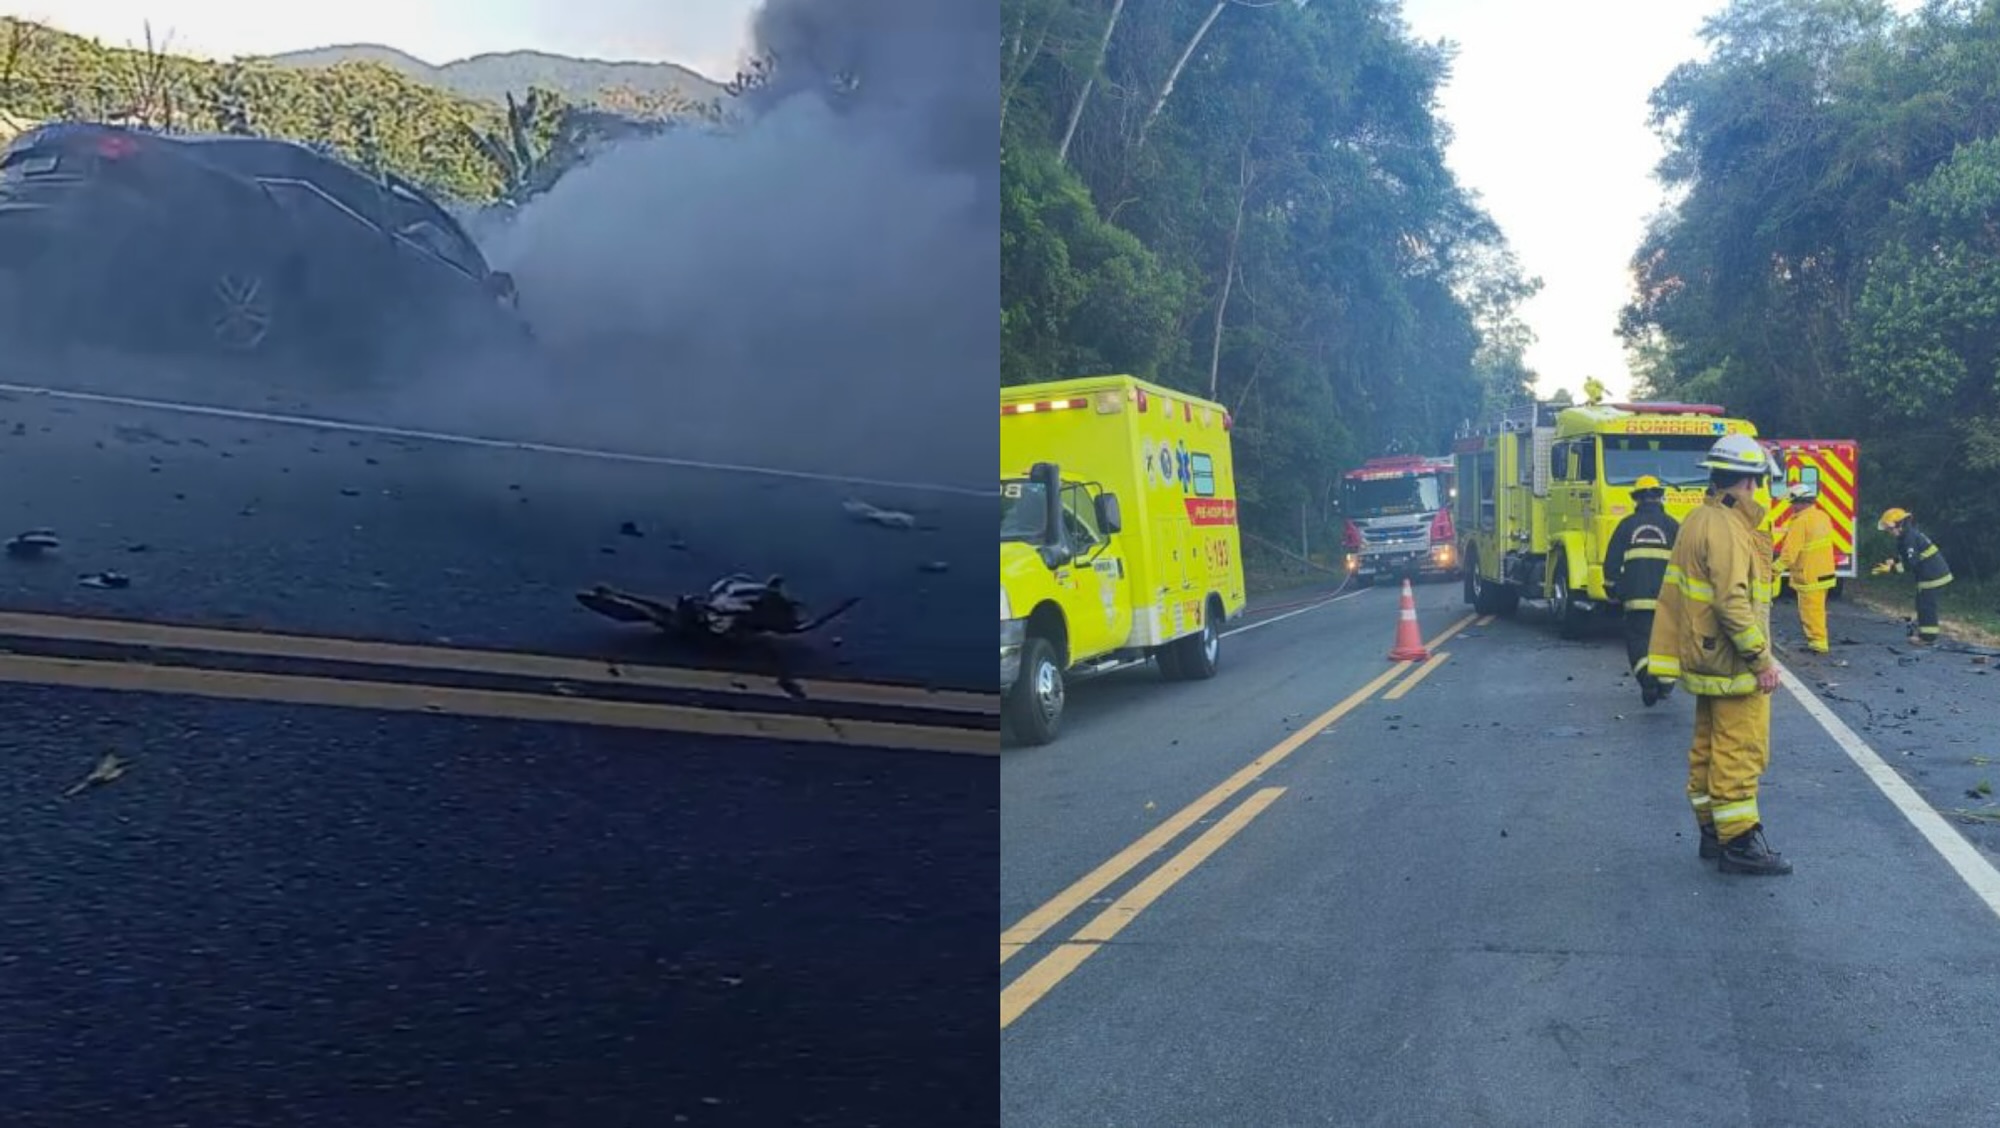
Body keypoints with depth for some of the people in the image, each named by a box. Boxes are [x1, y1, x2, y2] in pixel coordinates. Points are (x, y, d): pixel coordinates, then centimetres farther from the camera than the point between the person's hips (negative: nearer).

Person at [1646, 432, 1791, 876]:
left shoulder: (1697, 520, 13)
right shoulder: (1727, 528, -19)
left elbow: (1674, 593, 18)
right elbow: (1733, 602, -25)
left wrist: (1667, 655, 21)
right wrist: (1762, 659, -19)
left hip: (1706, 659, 10)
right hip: (1733, 665, -10)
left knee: (1709, 749, 15)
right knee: (1741, 753, -5)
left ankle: (1712, 831, 24)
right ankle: (1740, 843, -2)